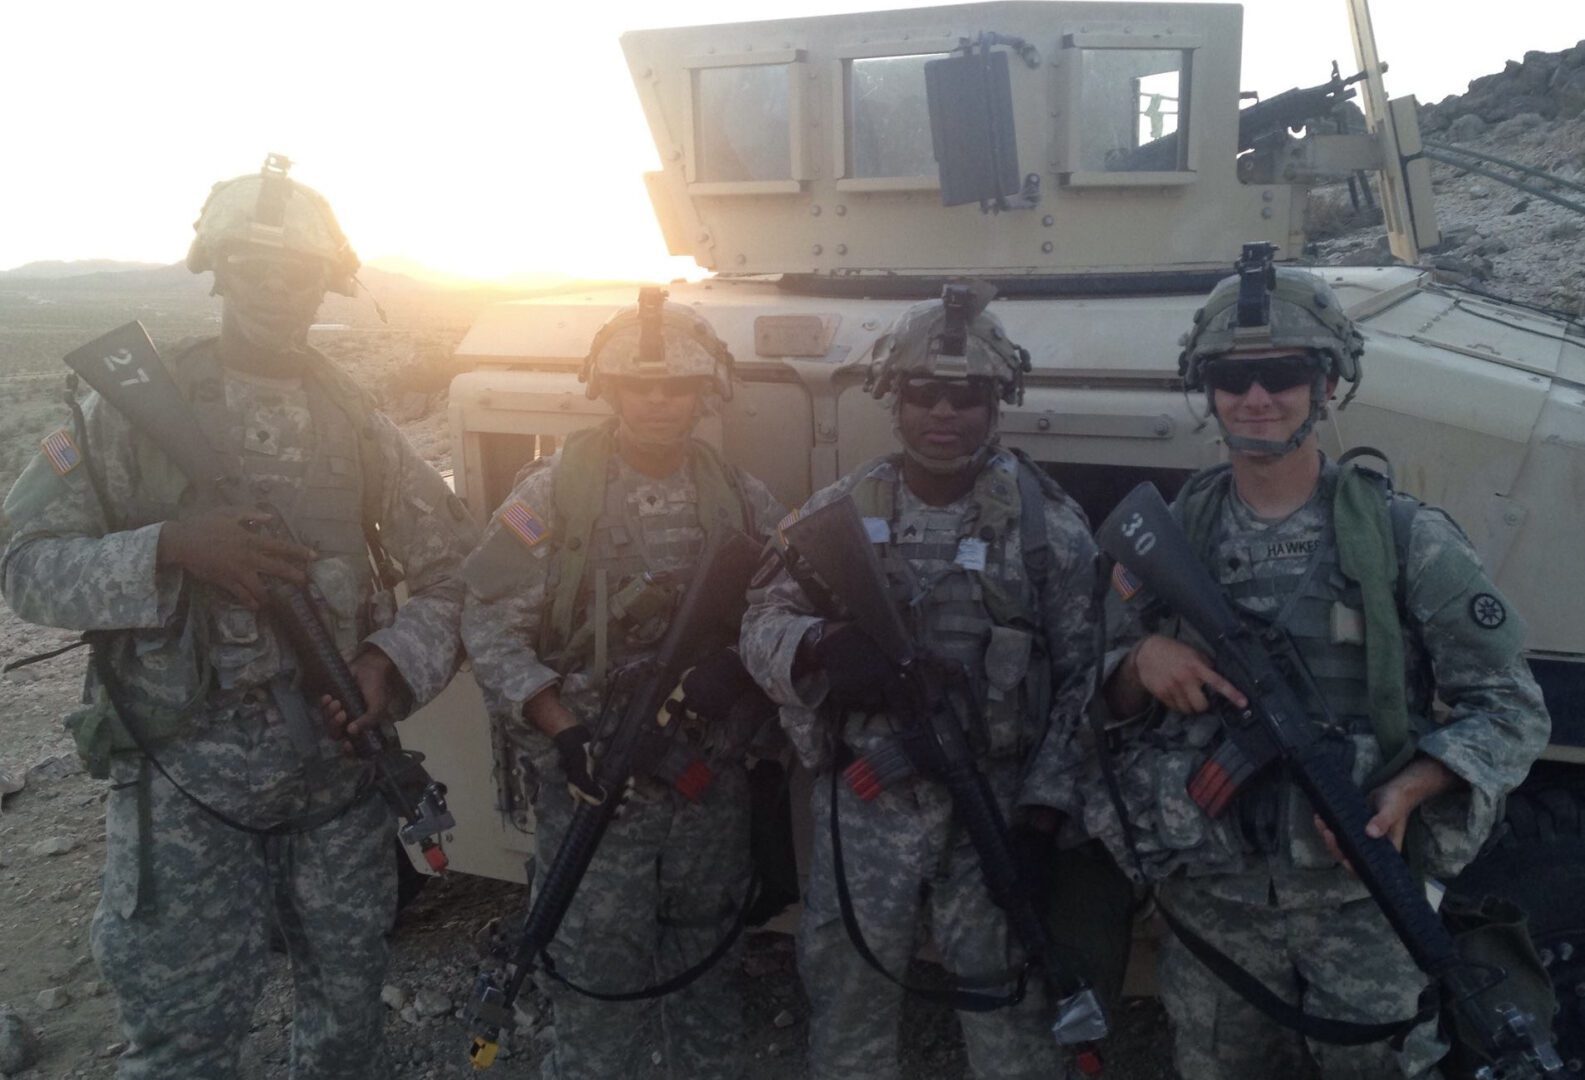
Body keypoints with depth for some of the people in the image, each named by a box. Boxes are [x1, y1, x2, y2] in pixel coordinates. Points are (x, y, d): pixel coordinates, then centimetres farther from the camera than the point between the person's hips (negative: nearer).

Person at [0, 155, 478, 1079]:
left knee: (349, 1004, 16)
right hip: (184, 768, -2)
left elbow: (456, 564, 4)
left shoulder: (353, 416, 4)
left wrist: (398, 660, -12)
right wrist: (169, 548, -21)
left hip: (339, 753, 3)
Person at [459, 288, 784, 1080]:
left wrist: (737, 668, -16)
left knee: (707, 981, 18)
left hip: (714, 791, 3)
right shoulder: (552, 493, -7)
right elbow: (490, 629, -8)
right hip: (592, 787, -3)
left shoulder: (744, 501, 2)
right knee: (597, 987, 5)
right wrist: (564, 731, -17)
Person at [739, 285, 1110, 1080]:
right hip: (865, 802, 2)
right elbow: (763, 625, -1)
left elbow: (1083, 676, -4)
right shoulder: (837, 512, 1)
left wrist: (1044, 805, -10)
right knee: (846, 995, 16)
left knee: (1006, 1002, 11)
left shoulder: (1048, 521, -5)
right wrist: (817, 646, -24)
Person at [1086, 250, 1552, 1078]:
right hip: (1208, 906, 2)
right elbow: (1110, 700, 7)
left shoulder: (1404, 537, -7)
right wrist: (1142, 661, -16)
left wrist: (1407, 790, -22)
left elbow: (1510, 709, -5)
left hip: (1362, 906, -2)